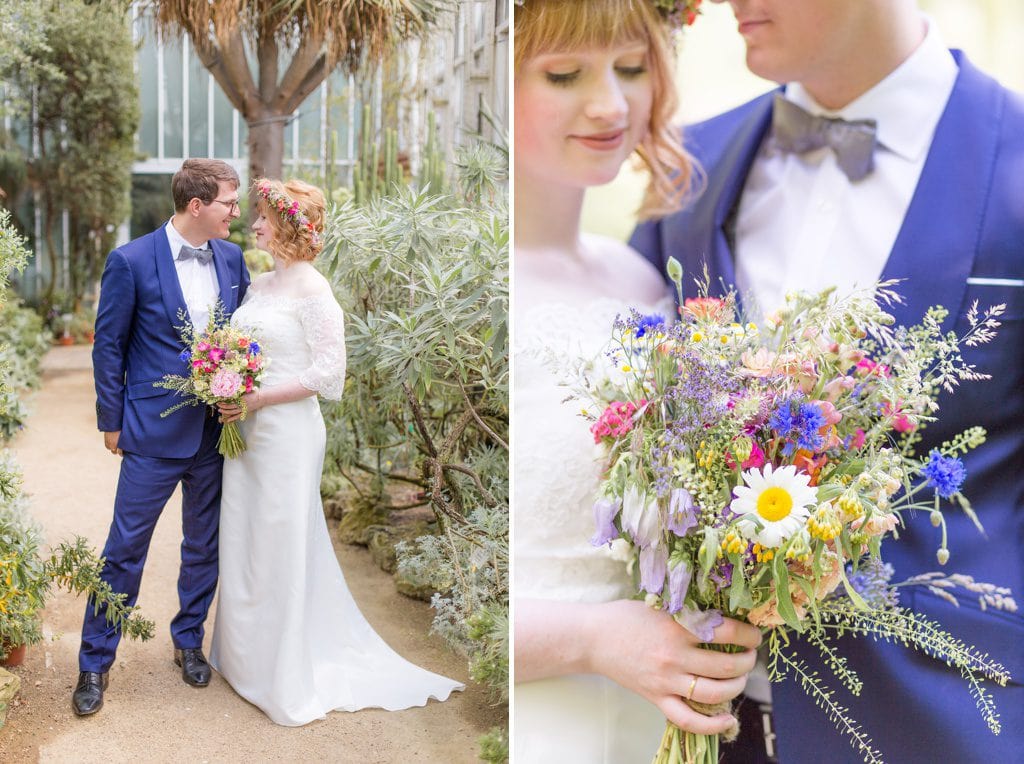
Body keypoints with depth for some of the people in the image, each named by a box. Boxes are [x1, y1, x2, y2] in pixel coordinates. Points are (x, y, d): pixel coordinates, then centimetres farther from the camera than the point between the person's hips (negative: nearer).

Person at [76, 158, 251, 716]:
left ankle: (188, 641, 35)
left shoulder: (231, 258, 3)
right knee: (125, 549, 5)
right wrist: (111, 421, -2)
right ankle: (95, 663, 21)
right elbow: (109, 346, -4)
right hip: (154, 433, -4)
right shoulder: (131, 261, -10)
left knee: (204, 545, 16)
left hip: (217, 432, 4)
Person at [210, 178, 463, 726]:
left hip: (287, 430, -8)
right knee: (241, 542, 16)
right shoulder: (259, 284, 11)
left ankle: (287, 677, 17)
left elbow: (328, 369, -17)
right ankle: (244, 657, 33)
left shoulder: (311, 289, -12)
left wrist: (257, 399, -18)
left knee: (281, 547, 2)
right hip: (246, 429, 8)